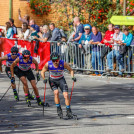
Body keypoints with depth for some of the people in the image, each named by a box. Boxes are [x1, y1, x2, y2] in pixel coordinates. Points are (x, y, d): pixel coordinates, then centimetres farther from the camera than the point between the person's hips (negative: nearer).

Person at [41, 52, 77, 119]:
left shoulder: (63, 63, -23)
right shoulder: (48, 64, -22)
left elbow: (71, 70, -6)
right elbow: (42, 72, -5)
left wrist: (73, 77, -21)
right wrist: (44, 79, -21)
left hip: (61, 79, 0)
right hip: (52, 80, 0)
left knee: (66, 95, -13)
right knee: (56, 92, -26)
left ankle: (68, 111, 1)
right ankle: (59, 109, -11)